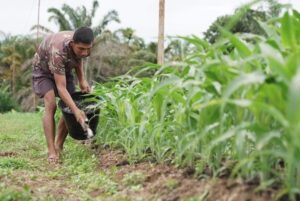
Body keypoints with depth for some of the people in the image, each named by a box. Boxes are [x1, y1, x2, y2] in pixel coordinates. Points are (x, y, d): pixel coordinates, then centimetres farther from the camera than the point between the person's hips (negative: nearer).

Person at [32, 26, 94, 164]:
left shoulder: (83, 46, -24)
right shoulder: (58, 51, -43)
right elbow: (61, 88, -44)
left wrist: (82, 80, -8)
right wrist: (76, 110, -52)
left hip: (64, 70, 6)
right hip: (43, 70, -6)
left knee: (70, 107, -5)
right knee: (51, 105, -25)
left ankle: (59, 147, 8)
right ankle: (51, 152, -24)